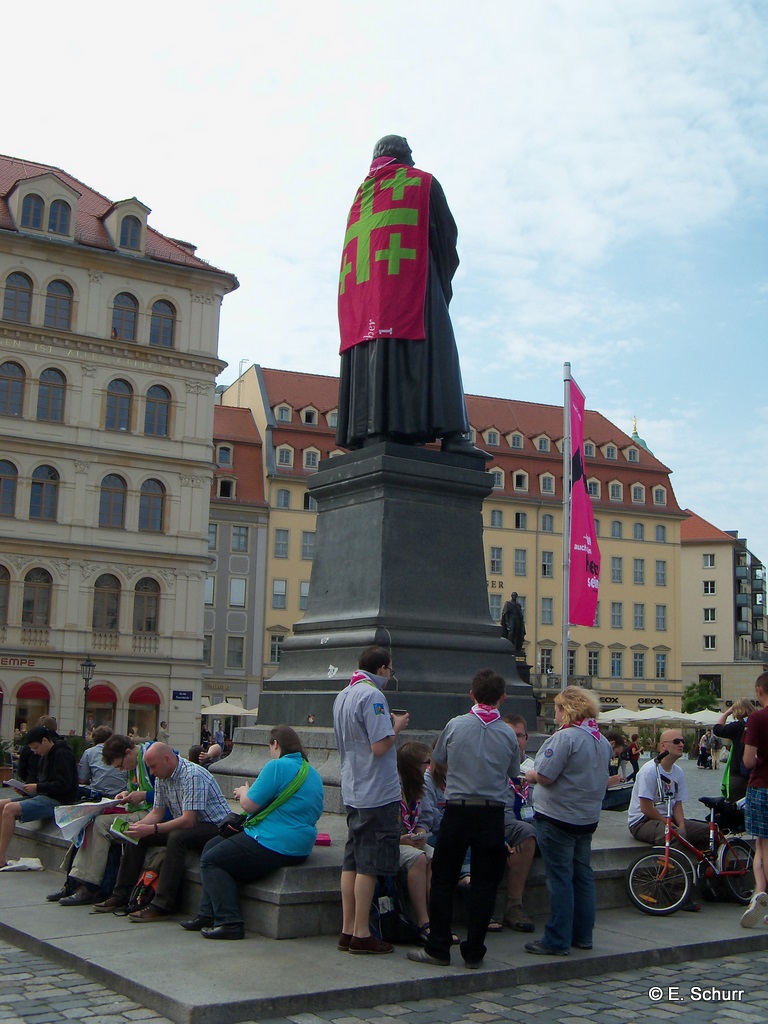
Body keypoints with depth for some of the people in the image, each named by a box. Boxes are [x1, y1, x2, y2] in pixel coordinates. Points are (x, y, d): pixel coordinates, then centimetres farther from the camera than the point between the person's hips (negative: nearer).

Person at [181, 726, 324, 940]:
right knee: (213, 845, 19)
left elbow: (249, 804, -16)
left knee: (211, 861, 1)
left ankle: (229, 922, -7)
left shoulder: (277, 766, -15)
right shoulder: (312, 772, 14)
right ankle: (207, 915, 19)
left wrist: (243, 792, 8)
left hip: (274, 847, -10)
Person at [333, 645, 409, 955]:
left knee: (352, 862, 12)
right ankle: (361, 934, 4)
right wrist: (397, 726, -5)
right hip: (377, 793, -9)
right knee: (369, 865, -2)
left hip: (353, 792, 9)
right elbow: (380, 746, -22)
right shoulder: (372, 695, -16)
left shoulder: (343, 696, 12)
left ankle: (348, 930, 17)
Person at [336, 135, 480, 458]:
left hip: (364, 289, 5)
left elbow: (357, 250, 20)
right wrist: (444, 279, 19)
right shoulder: (423, 183, 11)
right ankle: (451, 433, -24)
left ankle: (373, 432, -15)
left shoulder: (362, 192, 24)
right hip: (412, 283, -5)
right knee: (432, 354, -12)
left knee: (373, 356, -3)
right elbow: (447, 233, 8)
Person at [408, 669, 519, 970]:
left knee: (443, 879, 8)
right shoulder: (508, 734, -2)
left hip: (457, 810, -1)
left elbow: (439, 761, 11)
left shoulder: (455, 726, -4)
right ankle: (473, 951, 12)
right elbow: (513, 774, 11)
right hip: (493, 813, 1)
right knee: (484, 883, 9)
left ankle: (438, 948, 11)